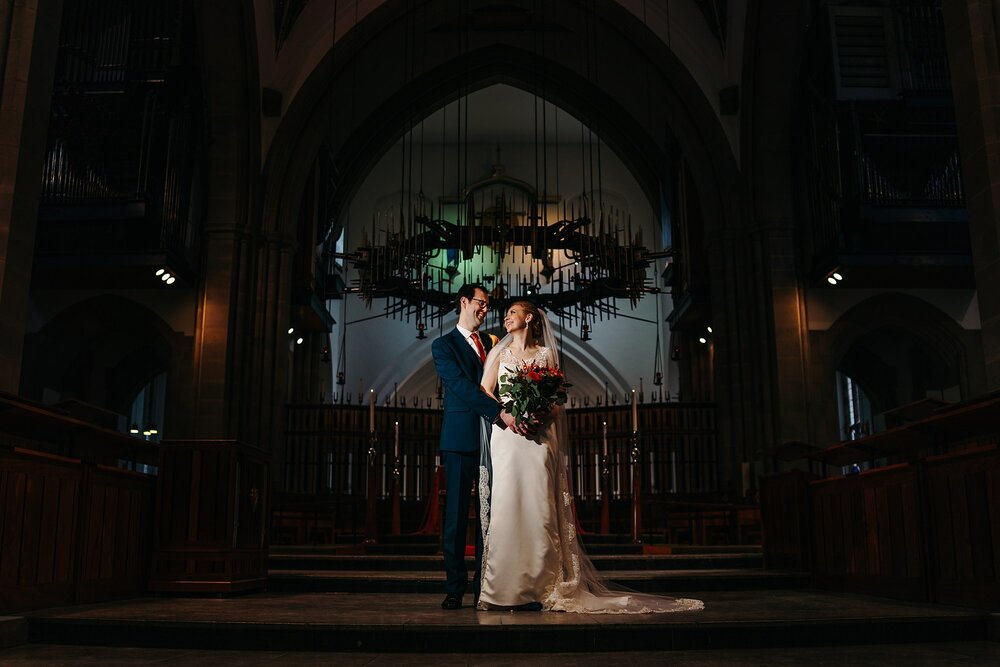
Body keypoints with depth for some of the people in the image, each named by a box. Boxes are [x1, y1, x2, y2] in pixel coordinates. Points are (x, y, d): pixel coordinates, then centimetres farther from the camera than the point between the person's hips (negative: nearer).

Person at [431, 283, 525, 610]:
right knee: (456, 513, -1)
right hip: (461, 439, -4)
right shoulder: (443, 345, 2)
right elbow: (462, 386, -13)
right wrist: (500, 413, -23)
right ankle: (455, 588, 6)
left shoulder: (491, 343, 20)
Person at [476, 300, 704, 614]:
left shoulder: (545, 354, 13)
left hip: (537, 437, 0)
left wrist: (541, 412, -12)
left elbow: (555, 399, 9)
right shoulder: (500, 353, 15)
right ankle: (502, 589, -4)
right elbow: (485, 392, 6)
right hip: (506, 435, 0)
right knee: (505, 504, -7)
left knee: (536, 508, -6)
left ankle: (536, 587, -3)